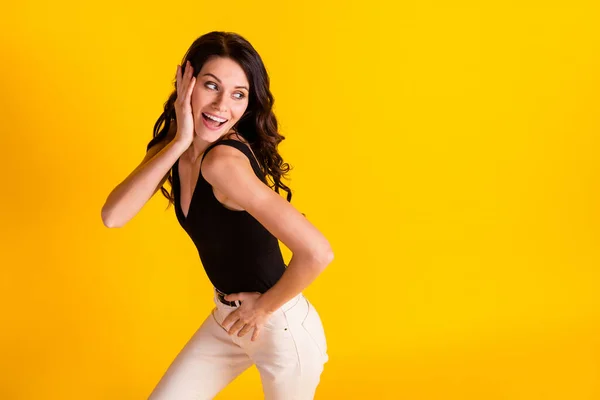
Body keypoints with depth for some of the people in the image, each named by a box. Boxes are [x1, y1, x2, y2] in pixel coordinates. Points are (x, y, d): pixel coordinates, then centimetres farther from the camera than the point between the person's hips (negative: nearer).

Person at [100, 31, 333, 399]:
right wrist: (178, 142, -23)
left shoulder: (223, 161, -29)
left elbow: (317, 251, -36)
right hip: (226, 317, 7)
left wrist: (264, 307, -18)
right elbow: (113, 216, -18)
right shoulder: (173, 148, -5)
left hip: (281, 327, -7)